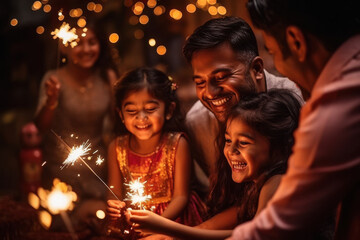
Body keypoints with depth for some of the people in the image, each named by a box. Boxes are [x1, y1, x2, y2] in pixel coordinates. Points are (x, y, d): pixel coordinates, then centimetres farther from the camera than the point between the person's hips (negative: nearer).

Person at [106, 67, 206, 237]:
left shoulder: (177, 144, -10)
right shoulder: (117, 148, -1)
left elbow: (181, 196, -9)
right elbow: (116, 193, 3)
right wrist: (112, 207, -21)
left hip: (171, 218, -3)